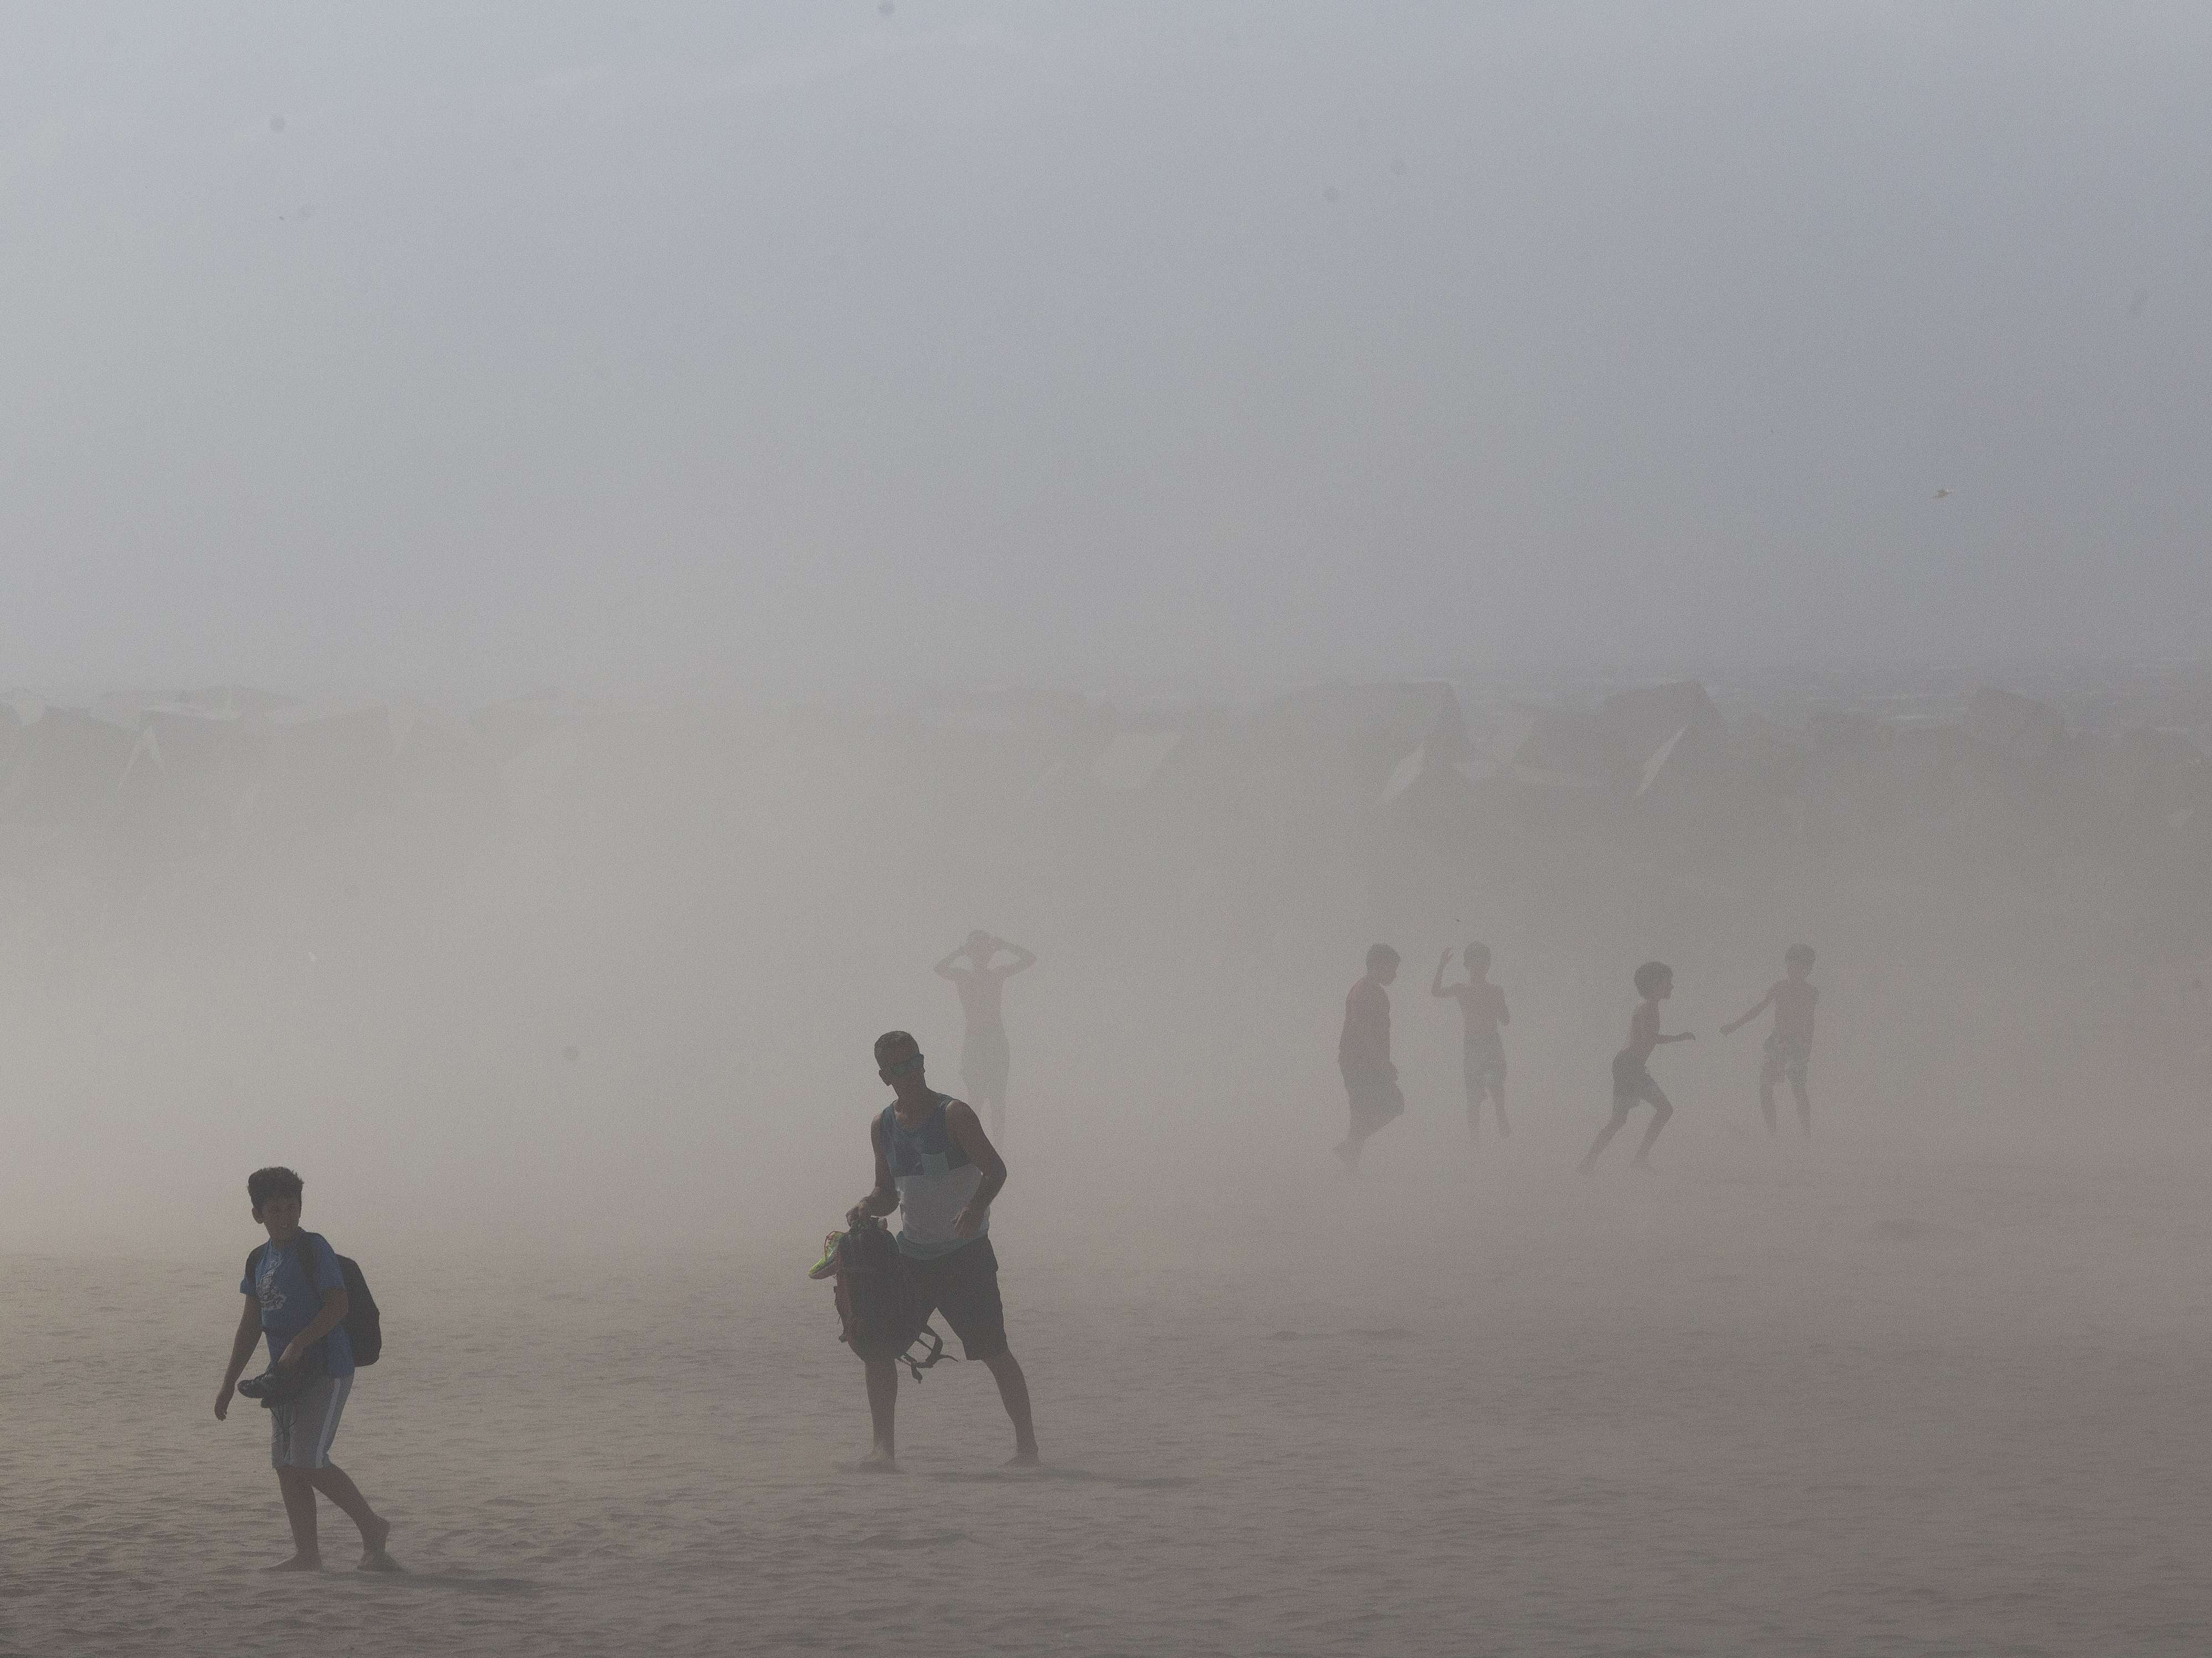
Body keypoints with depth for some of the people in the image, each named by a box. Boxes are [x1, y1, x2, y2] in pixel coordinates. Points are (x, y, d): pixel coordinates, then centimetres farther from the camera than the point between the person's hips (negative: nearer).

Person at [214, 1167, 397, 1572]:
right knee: (285, 1463, 3)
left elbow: (337, 1306, -18)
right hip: (286, 1373, 8)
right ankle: (307, 1554, 8)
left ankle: (372, 1528, 2)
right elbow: (250, 1326, 19)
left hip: (326, 1370, -8)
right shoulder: (259, 1261, 13)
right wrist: (228, 1384, 16)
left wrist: (299, 1344, -28)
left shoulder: (314, 1249, -9)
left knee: (308, 1461, -13)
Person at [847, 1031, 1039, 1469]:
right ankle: (884, 1446, 1)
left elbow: (995, 1169, -17)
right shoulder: (883, 1126, 7)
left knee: (993, 1351, -5)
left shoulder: (953, 1115, -11)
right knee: (877, 1346, -6)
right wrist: (867, 1207, -6)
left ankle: (1027, 1444, 4)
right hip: (913, 1254, 5)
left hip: (966, 1253, -5)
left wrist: (976, 1207, -35)